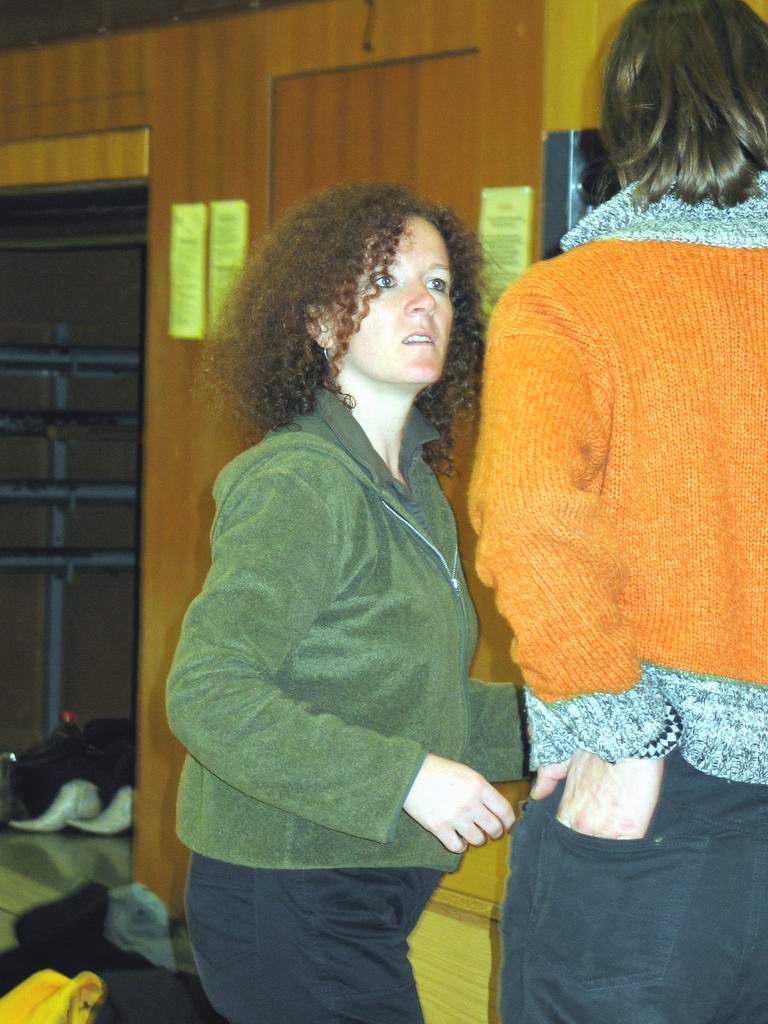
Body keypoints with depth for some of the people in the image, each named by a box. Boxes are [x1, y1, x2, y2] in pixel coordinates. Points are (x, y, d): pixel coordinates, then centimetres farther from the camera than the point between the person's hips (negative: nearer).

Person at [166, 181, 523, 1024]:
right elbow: (208, 694, -25)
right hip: (286, 903, -9)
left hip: (361, 903, 9)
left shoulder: (414, 491, 12)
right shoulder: (300, 486, -17)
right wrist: (406, 778, -27)